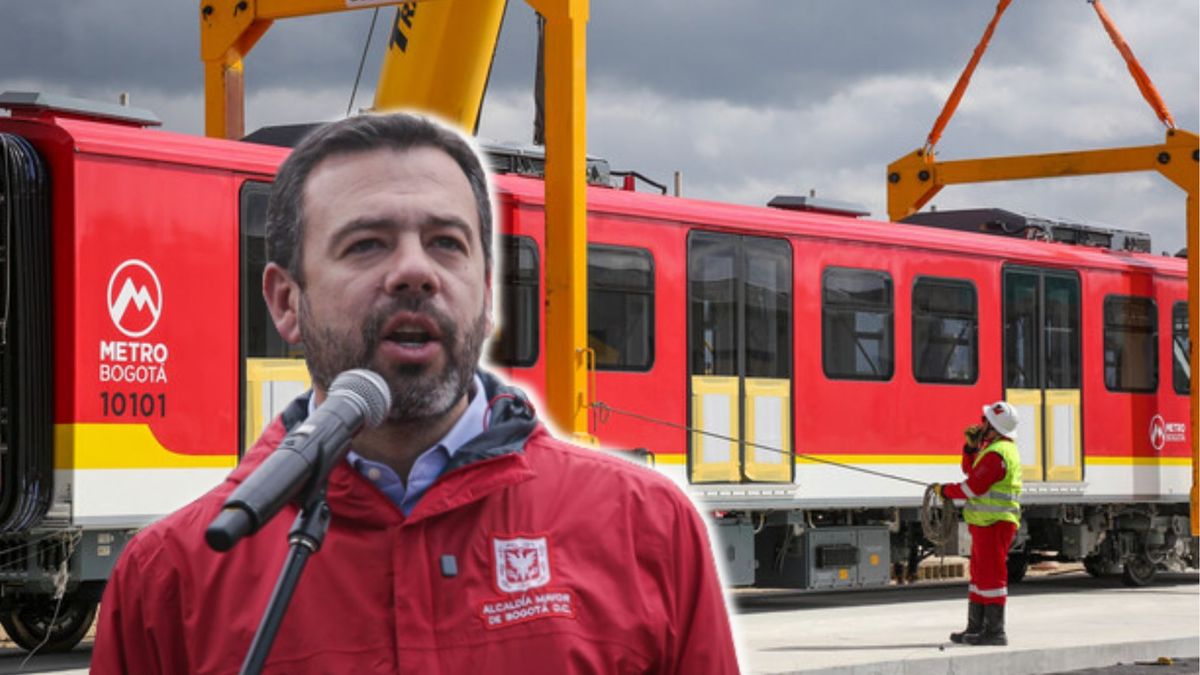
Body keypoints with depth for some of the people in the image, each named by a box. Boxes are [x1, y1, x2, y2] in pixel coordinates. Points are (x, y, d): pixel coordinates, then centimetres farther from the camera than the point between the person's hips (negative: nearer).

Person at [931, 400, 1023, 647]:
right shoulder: (999, 448, 15)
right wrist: (972, 446, 9)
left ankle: (995, 631, -7)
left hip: (994, 524, -11)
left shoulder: (996, 455, -19)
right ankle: (975, 628, 25)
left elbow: (973, 486, -20)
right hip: (986, 524, 11)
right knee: (980, 574, 17)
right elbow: (970, 469, 25)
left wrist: (944, 490, -6)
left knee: (991, 575, -8)